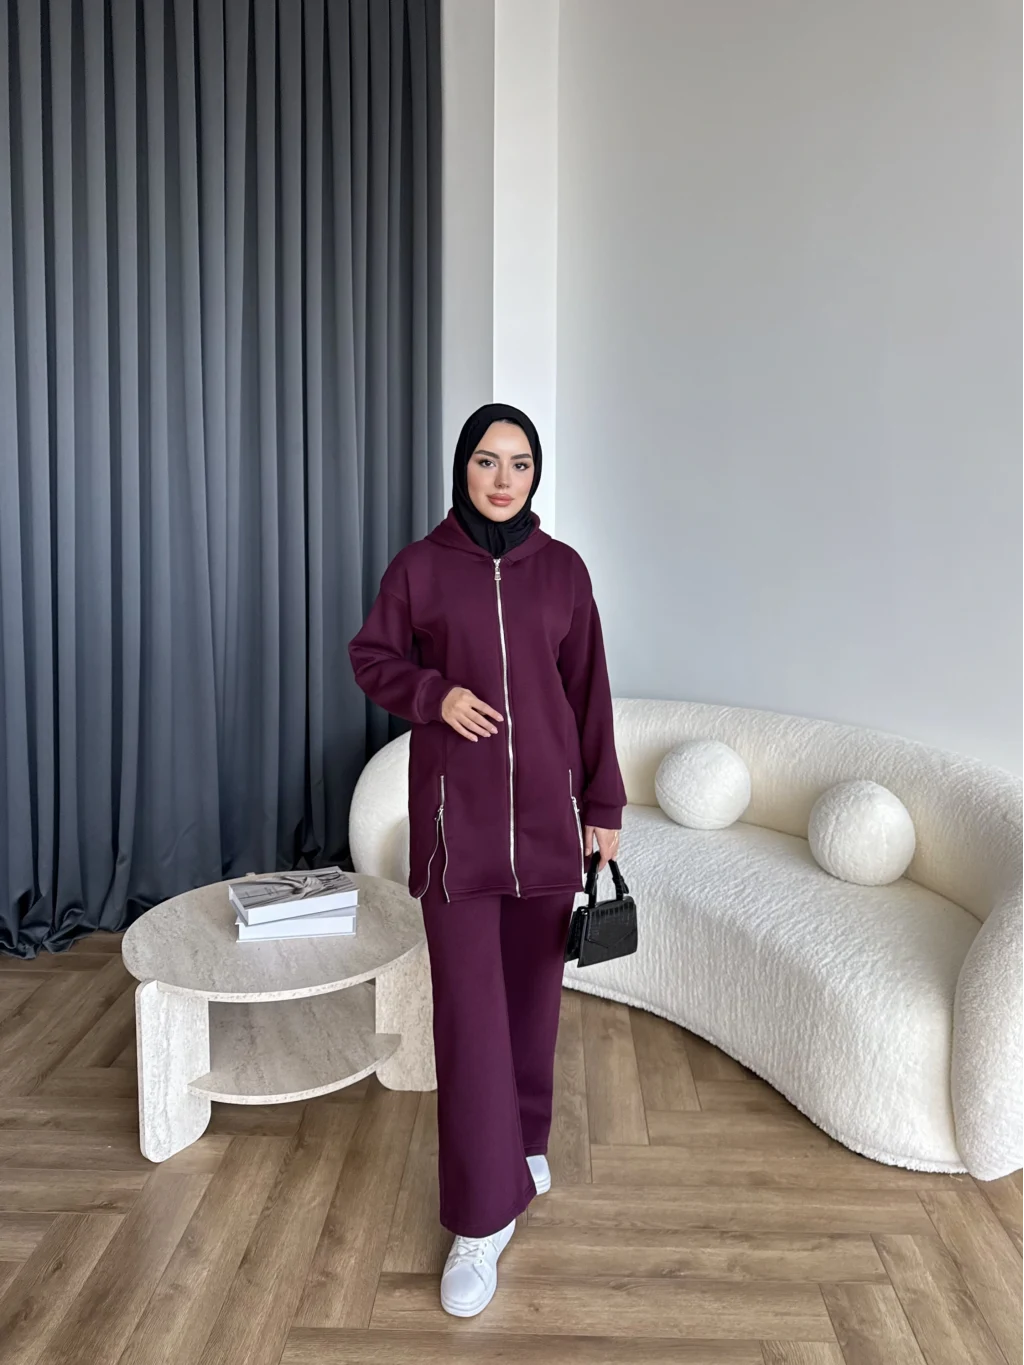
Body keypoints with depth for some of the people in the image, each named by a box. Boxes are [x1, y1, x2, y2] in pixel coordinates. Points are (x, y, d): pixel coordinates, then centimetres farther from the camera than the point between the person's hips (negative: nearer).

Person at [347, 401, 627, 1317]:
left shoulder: (562, 568, 2)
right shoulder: (420, 566, -2)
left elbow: (590, 692, 4)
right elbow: (371, 658, 7)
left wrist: (603, 806, 4)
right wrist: (434, 693, -13)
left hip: (545, 810, 2)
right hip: (456, 813, -2)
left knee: (532, 985, 15)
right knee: (469, 1009, -1)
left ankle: (526, 1136, 40)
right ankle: (483, 1219, 11)